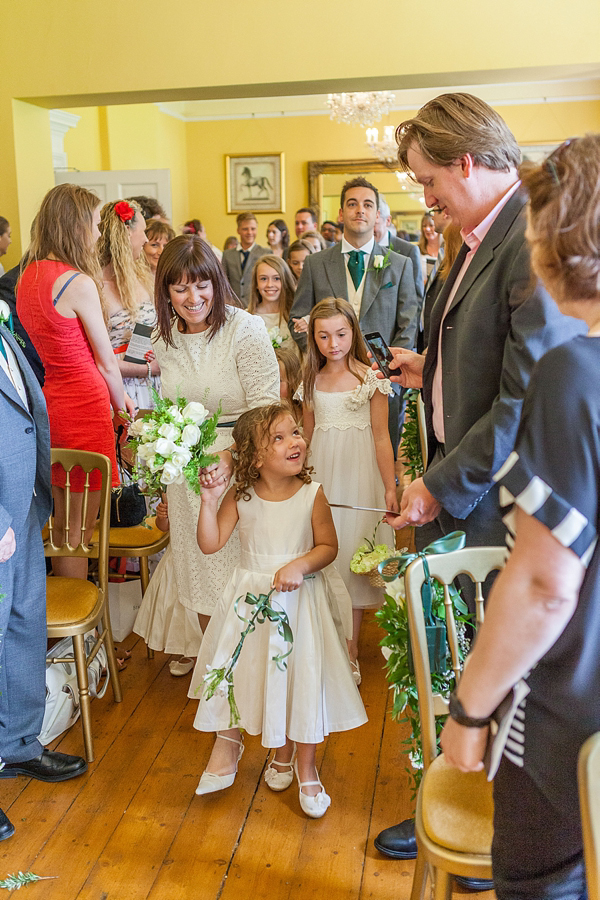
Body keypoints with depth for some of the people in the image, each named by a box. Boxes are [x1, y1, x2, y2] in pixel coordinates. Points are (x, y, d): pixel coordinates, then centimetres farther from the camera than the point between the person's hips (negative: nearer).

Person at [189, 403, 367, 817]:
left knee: (303, 678, 5)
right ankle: (228, 744, 41)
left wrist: (299, 566, -22)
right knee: (238, 672, 12)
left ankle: (302, 764, 29)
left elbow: (328, 546, -5)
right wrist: (210, 500, -21)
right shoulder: (240, 496, -9)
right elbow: (211, 543, -11)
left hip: (300, 598, -1)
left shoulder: (312, 494, -11)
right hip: (250, 597, 1)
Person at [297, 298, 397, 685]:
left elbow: (382, 438, -4)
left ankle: (351, 650, 16)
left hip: (358, 474, -3)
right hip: (318, 476, 3)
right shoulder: (311, 381, 9)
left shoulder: (371, 379, -3)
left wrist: (390, 489, -7)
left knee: (352, 554, 2)